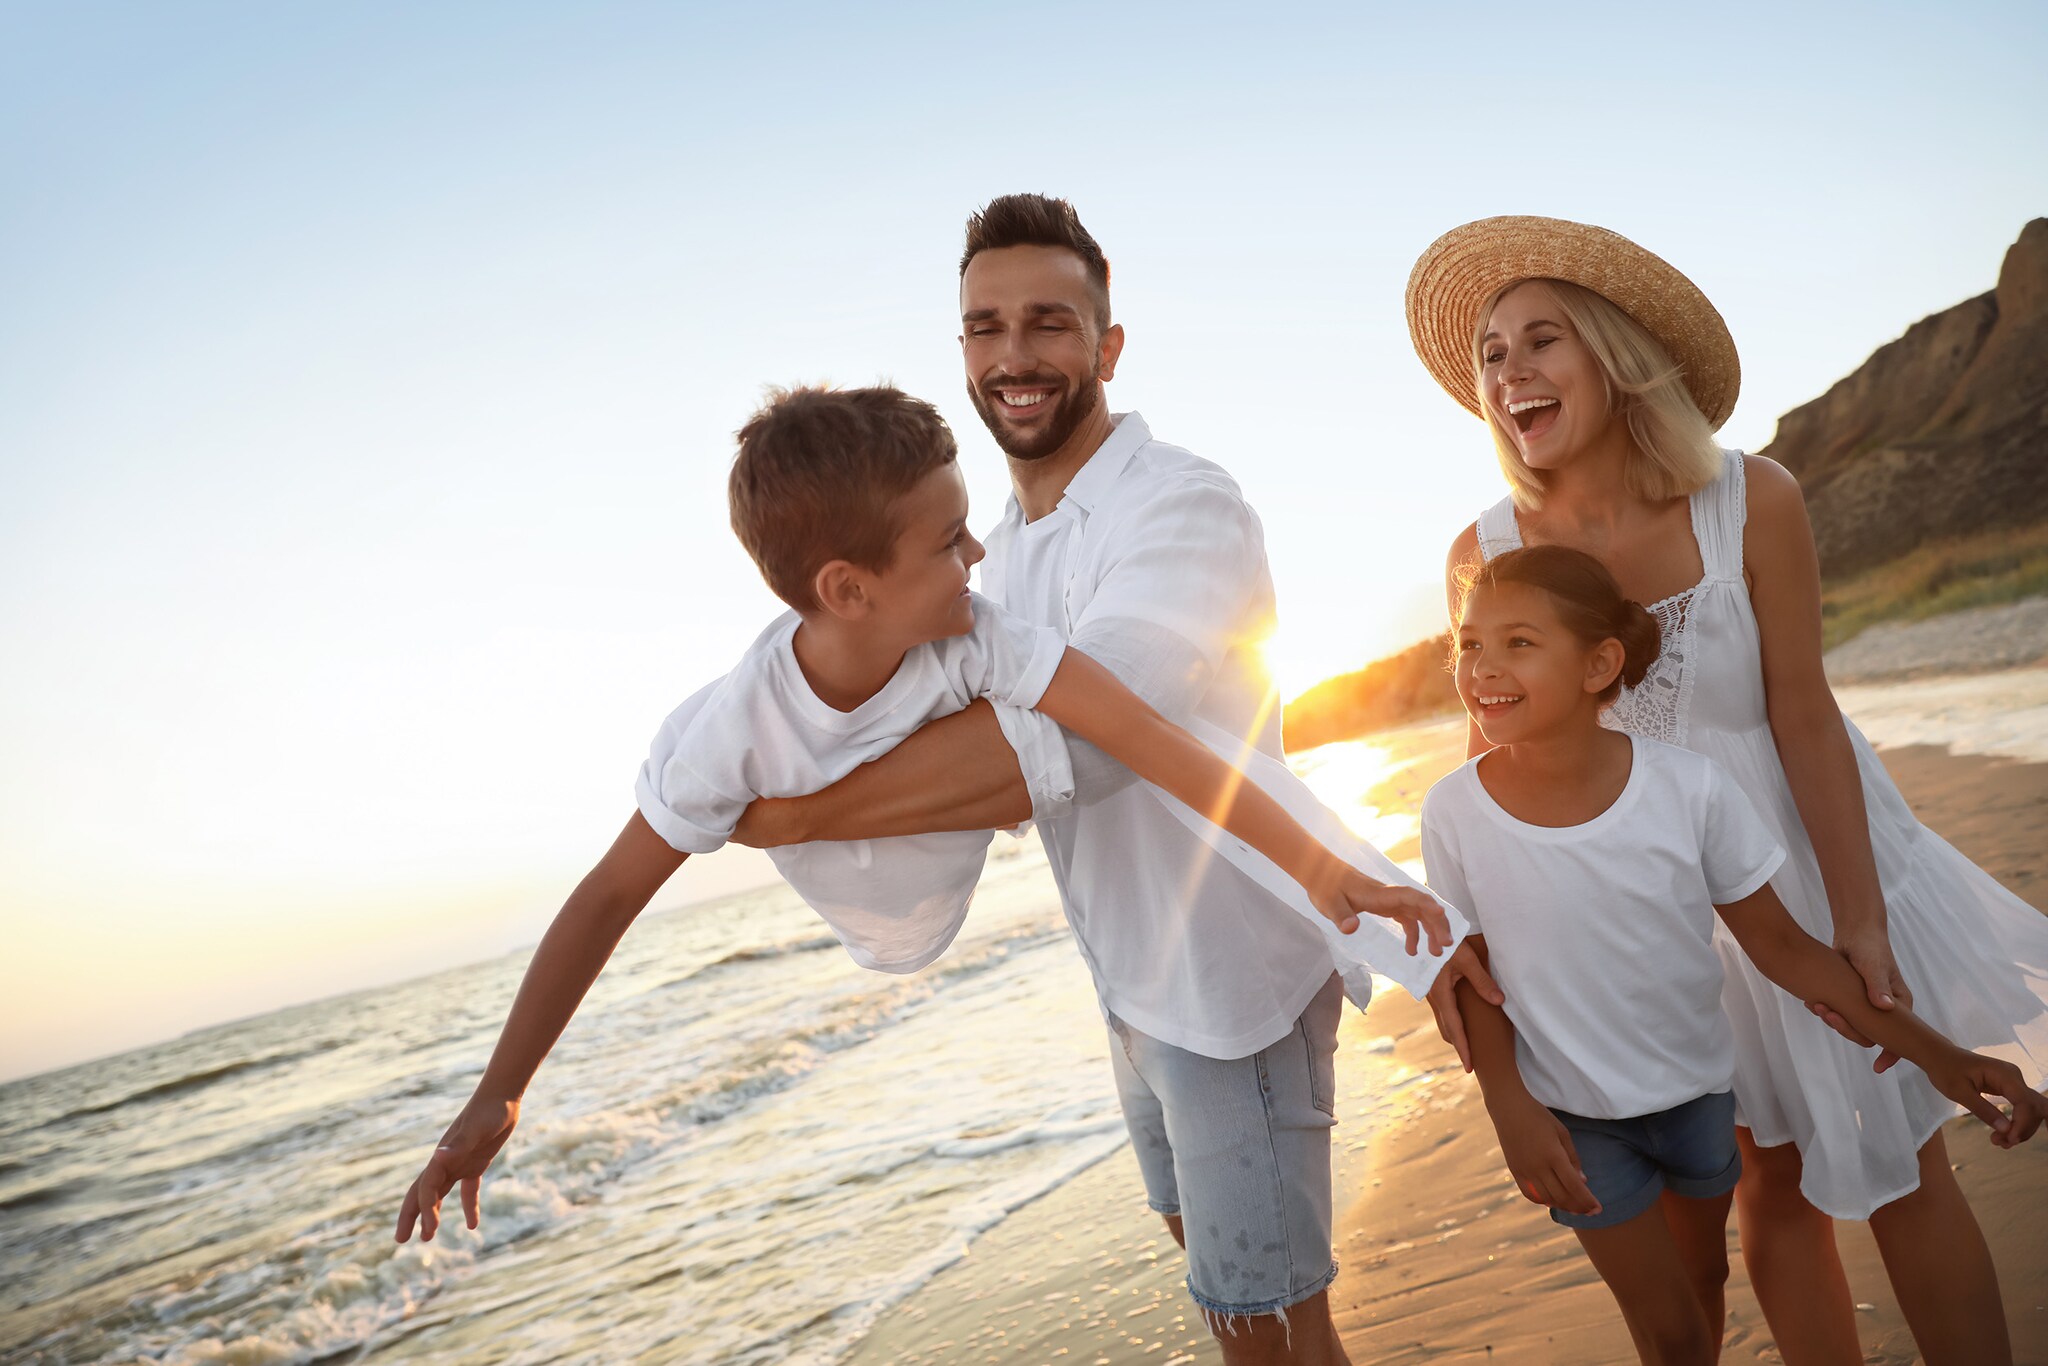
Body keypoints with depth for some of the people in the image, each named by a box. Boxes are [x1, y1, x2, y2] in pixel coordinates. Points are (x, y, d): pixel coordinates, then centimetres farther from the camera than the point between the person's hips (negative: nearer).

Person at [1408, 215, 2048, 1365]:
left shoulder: (1751, 502, -19)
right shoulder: (1485, 557, -14)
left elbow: (1802, 715, -15)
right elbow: (1495, 760, -7)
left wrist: (1859, 922, -14)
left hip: (1803, 848, -1)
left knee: (1902, 1171, 10)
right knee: (1773, 1187, 12)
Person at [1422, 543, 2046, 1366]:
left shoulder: (1688, 787, -21)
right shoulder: (1456, 812, -21)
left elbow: (1778, 943, -10)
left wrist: (1930, 1051, -14)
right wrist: (1512, 1111, -13)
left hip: (1696, 1086, 2)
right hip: (1571, 1113, -2)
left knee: (1702, 1274, 25)